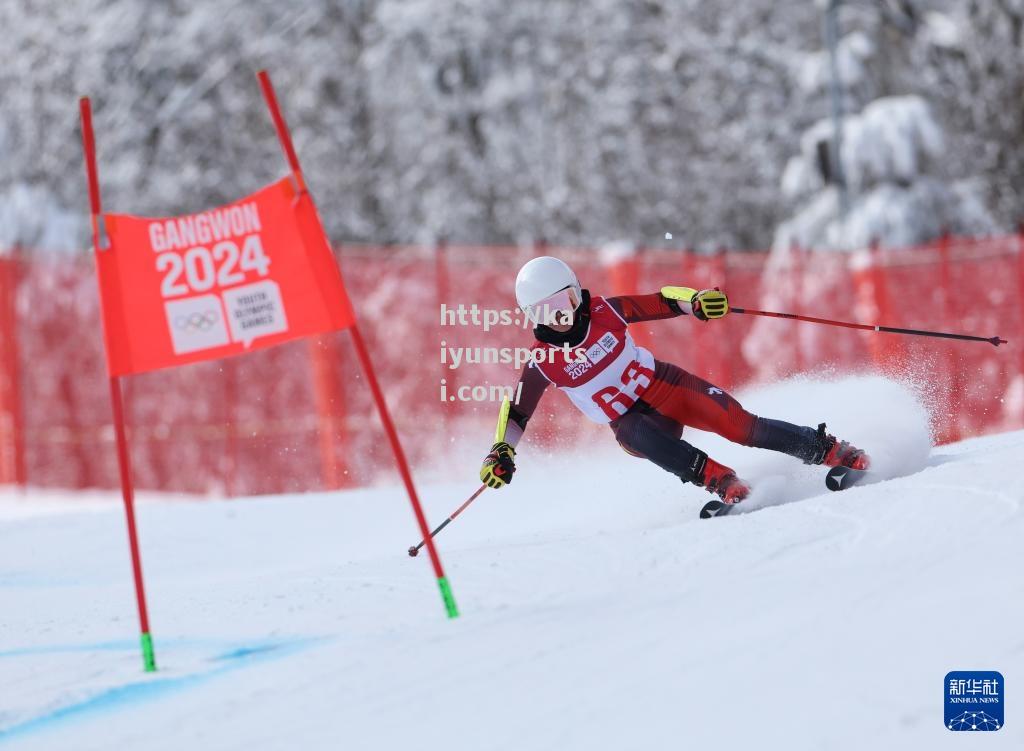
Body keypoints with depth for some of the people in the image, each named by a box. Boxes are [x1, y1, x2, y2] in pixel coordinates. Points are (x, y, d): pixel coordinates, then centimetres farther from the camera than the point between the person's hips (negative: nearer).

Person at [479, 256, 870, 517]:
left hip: (666, 385, 0)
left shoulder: (603, 311, -10)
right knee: (632, 433, -37)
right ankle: (720, 480, -40)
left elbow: (659, 303, -7)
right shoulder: (542, 361, -10)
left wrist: (696, 300, -26)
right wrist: (501, 453, -19)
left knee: (742, 426, -17)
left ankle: (831, 451, -7)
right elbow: (517, 412, -5)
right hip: (631, 419, 0)